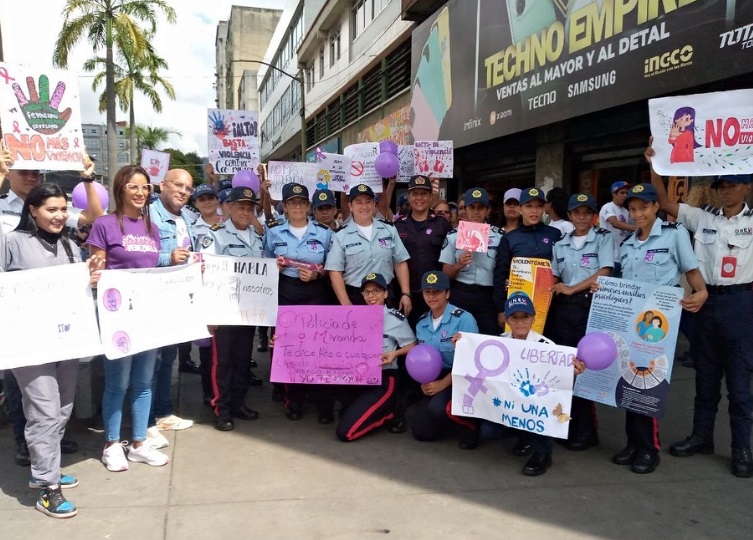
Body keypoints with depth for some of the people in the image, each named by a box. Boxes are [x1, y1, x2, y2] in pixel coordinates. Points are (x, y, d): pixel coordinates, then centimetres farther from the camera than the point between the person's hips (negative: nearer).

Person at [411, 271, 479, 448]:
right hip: (434, 380, 6)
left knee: (438, 407, -33)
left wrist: (443, 383, -20)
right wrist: (424, 382, -8)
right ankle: (450, 418, 27)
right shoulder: (422, 323, 4)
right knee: (421, 431, -3)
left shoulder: (464, 319, -15)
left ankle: (469, 425, -1)